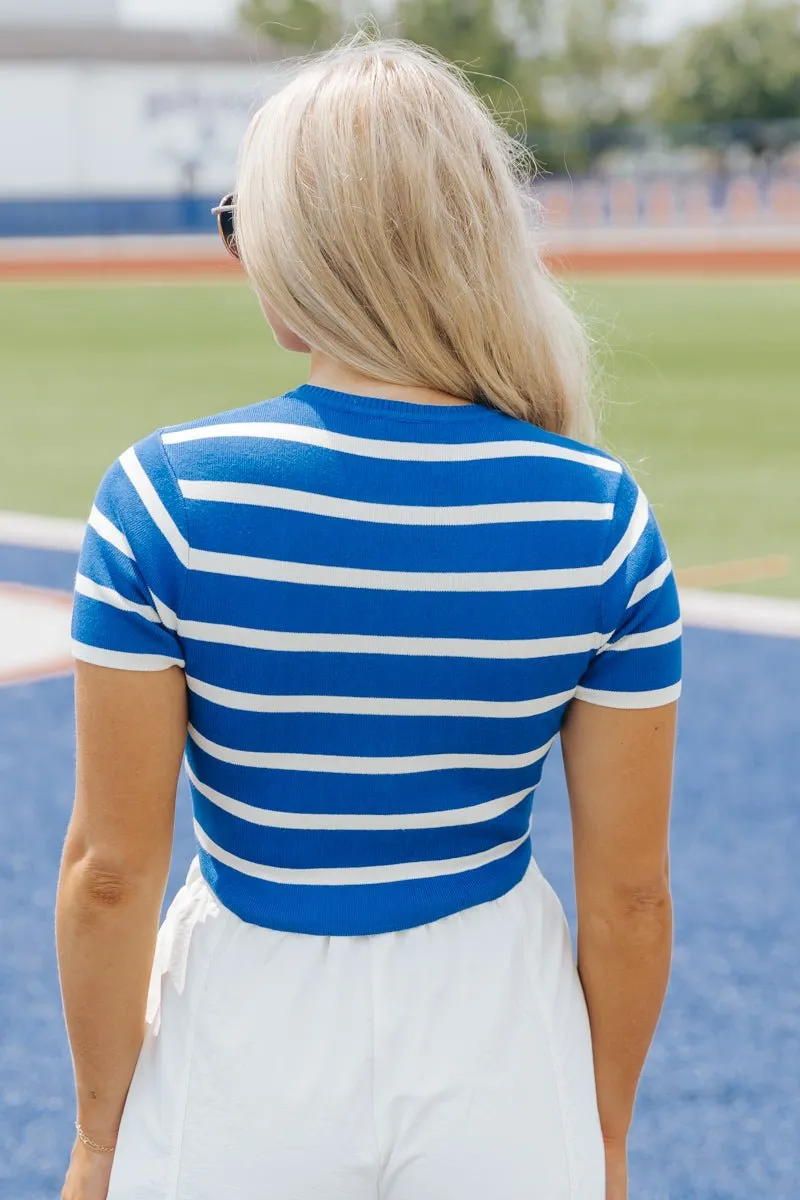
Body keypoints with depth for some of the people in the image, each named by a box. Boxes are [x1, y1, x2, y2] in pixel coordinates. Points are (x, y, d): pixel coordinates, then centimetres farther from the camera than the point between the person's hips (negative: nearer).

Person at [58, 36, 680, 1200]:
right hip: (501, 1060, 1)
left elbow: (111, 868, -11)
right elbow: (629, 894, -5)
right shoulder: (603, 515, -11)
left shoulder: (165, 494, -15)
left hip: (245, 1060, -1)